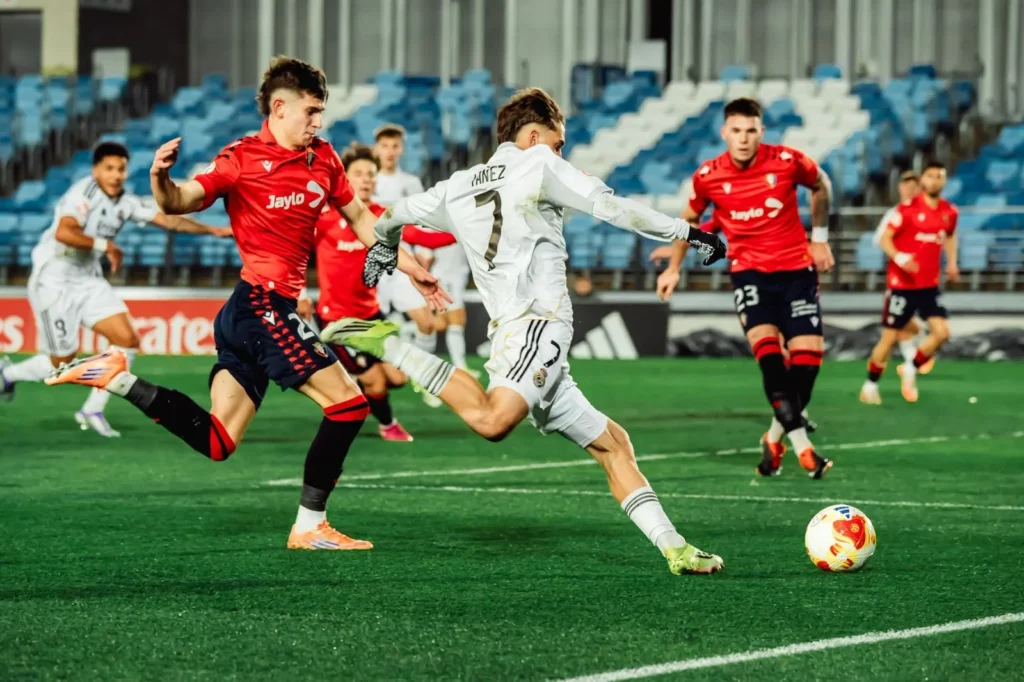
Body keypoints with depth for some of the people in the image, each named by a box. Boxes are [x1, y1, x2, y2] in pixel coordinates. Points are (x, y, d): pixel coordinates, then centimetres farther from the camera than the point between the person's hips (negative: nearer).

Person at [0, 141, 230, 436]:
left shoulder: (126, 203, 3)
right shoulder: (84, 193, -20)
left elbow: (167, 220, 1)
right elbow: (63, 233, -33)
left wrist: (213, 230, -9)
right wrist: (105, 245, -25)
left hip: (88, 280, 7)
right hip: (54, 281, -7)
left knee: (128, 341, -5)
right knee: (63, 361, -2)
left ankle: (92, 411, 7)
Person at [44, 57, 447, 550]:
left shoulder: (323, 159, 13)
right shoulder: (244, 158, -7)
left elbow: (359, 218, 25)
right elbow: (180, 203, -12)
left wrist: (411, 268, 24)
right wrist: (161, 178, -35)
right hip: (263, 303, -8)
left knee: (215, 441, 6)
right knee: (347, 403, -9)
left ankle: (116, 378, 12)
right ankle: (309, 527, 0)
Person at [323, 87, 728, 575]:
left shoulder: (459, 188, 23)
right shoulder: (537, 164, 7)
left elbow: (391, 218, 32)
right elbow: (613, 208, 1)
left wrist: (383, 249, 54)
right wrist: (688, 232, 8)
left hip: (513, 331, 9)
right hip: (539, 321, -9)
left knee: (612, 444, 10)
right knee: (492, 421, -34)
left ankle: (674, 549, 3)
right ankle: (387, 345, -25)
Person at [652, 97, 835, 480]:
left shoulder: (788, 161, -10)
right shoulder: (708, 176, -7)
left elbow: (821, 186, 12)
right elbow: (690, 218, 14)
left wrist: (820, 238, 12)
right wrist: (674, 268, 14)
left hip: (797, 268, 1)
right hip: (749, 271, -1)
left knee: (808, 354, -6)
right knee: (766, 347, -23)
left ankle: (775, 439, 16)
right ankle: (802, 445, -26)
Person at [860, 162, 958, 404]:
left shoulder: (949, 212, 4)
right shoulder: (908, 208, -11)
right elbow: (885, 238, -10)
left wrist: (951, 262, 11)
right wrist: (899, 258, -28)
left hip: (930, 285, 5)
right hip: (902, 283, -4)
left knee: (942, 332, -9)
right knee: (890, 337, 0)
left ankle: (911, 369, 13)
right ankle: (870, 384, 17)